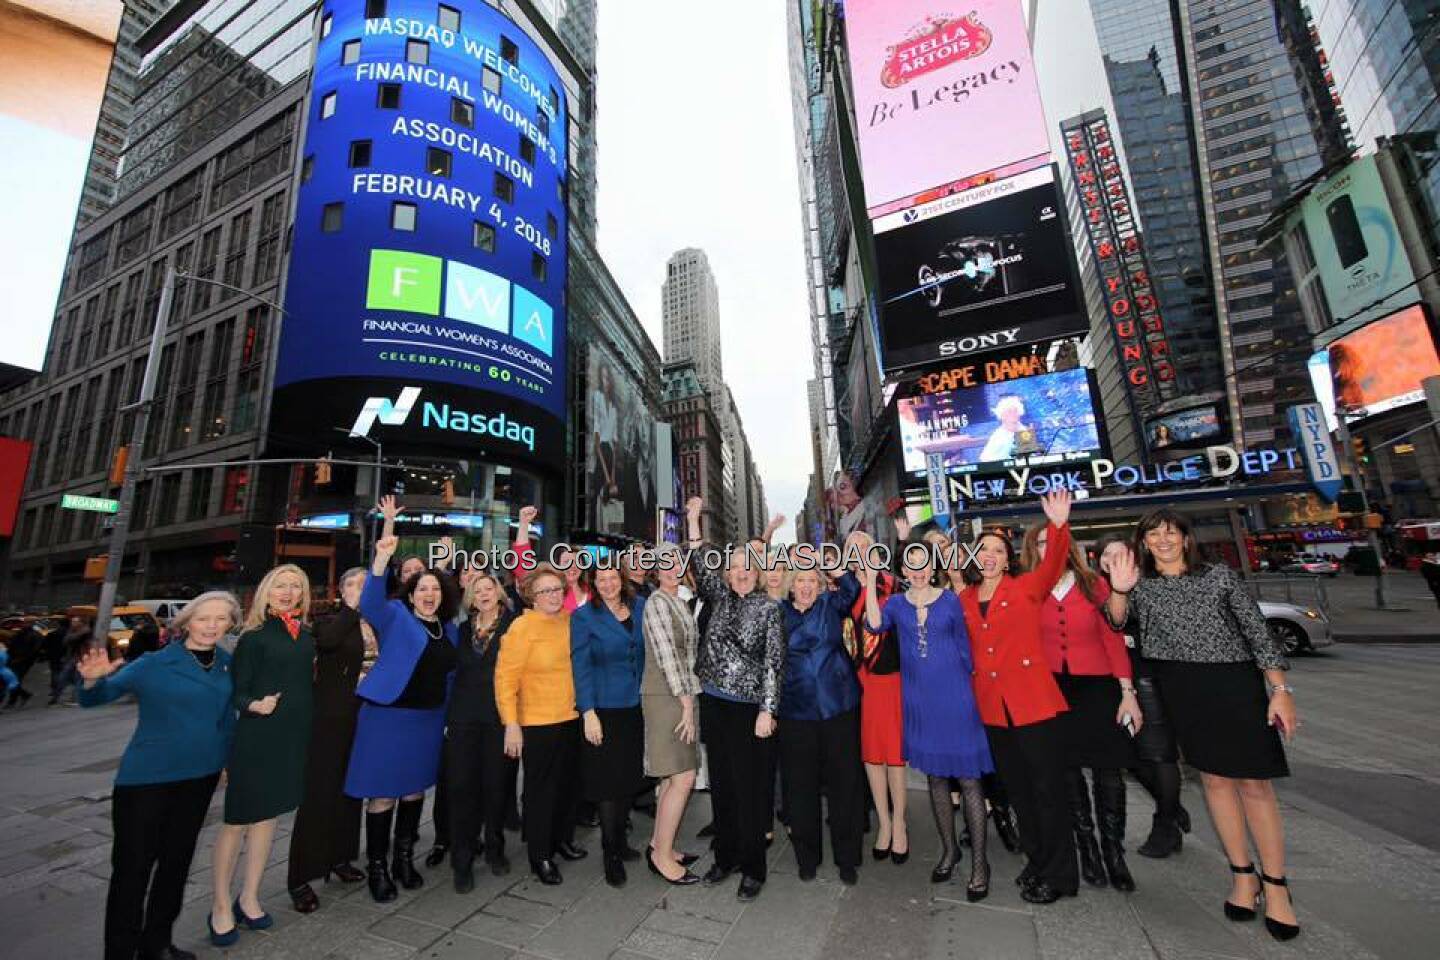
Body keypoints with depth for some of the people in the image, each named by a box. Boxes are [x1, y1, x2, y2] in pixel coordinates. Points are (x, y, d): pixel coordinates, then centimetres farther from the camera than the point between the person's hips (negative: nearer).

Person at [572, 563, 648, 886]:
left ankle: (619, 839, 35)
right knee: (608, 779, 4)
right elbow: (580, 666, -10)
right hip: (603, 708, -4)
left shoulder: (640, 606, 2)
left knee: (630, 775, 14)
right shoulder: (583, 616, -8)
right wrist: (588, 713, -14)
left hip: (634, 706, 4)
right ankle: (611, 854, 22)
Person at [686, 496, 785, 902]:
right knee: (721, 783, 16)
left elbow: (773, 662, -8)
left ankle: (753, 868, 23)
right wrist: (693, 519, -10)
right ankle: (726, 856, 34)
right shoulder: (719, 598, 6)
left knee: (750, 787, 5)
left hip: (748, 707, -4)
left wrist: (767, 711, -13)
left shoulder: (768, 608, -4)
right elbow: (701, 566, -4)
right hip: (713, 702, 4)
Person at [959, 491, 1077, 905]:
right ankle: (1036, 862, 34)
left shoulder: (1027, 587, -3)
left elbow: (1053, 563, -19)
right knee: (1017, 790, 17)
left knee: (1048, 789, 5)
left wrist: (1058, 525, -37)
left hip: (1034, 702, -4)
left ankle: (1058, 875, 23)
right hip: (992, 708, 4)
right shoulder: (964, 600, 8)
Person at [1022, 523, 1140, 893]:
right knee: (1066, 769, 10)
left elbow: (1114, 639, -1)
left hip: (1097, 687, 0)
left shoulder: (1095, 585, -1)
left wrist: (1127, 692, -5)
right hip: (1051, 690, 0)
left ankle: (1114, 853, 23)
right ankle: (1086, 846, 28)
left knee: (1108, 769, 3)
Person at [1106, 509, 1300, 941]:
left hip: (1237, 683, -1)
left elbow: (1257, 630, 3)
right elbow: (1116, 621, -9)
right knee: (1214, 777, 7)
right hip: (1183, 690, 1)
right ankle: (1243, 874, 21)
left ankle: (1275, 883, 15)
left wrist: (1281, 689, -4)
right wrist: (1119, 590, -28)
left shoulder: (1219, 575, 4)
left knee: (1255, 781, 0)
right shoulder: (1141, 585, 5)